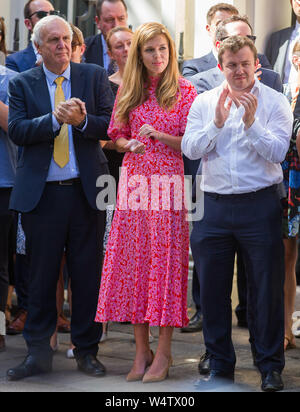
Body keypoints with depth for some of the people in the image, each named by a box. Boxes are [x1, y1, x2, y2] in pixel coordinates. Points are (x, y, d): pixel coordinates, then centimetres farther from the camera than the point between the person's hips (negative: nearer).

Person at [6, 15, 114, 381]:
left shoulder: (94, 76, 6)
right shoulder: (22, 84, 6)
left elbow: (111, 125, -1)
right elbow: (16, 131, -7)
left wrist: (82, 120, -19)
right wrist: (55, 119, -20)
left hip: (86, 191, 0)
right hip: (41, 194, 0)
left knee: (88, 274, 5)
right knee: (41, 275, 5)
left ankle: (86, 350, 18)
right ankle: (38, 353, 15)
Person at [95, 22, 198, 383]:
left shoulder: (184, 90, 0)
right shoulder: (128, 90, 11)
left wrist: (158, 135, -17)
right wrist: (130, 144, -5)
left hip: (168, 182, -4)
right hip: (134, 181, 4)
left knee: (165, 261, -3)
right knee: (133, 262, 3)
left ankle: (163, 353, 5)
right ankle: (142, 350, 12)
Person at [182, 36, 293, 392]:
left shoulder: (274, 102, -1)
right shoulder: (204, 102, 9)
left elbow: (277, 153, -11)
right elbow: (190, 149, -2)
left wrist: (251, 122, -21)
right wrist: (217, 123, -15)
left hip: (259, 205, -3)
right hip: (213, 205, 3)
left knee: (266, 288, 3)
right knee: (212, 288, 8)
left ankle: (270, 366, 16)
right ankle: (220, 366, 21)